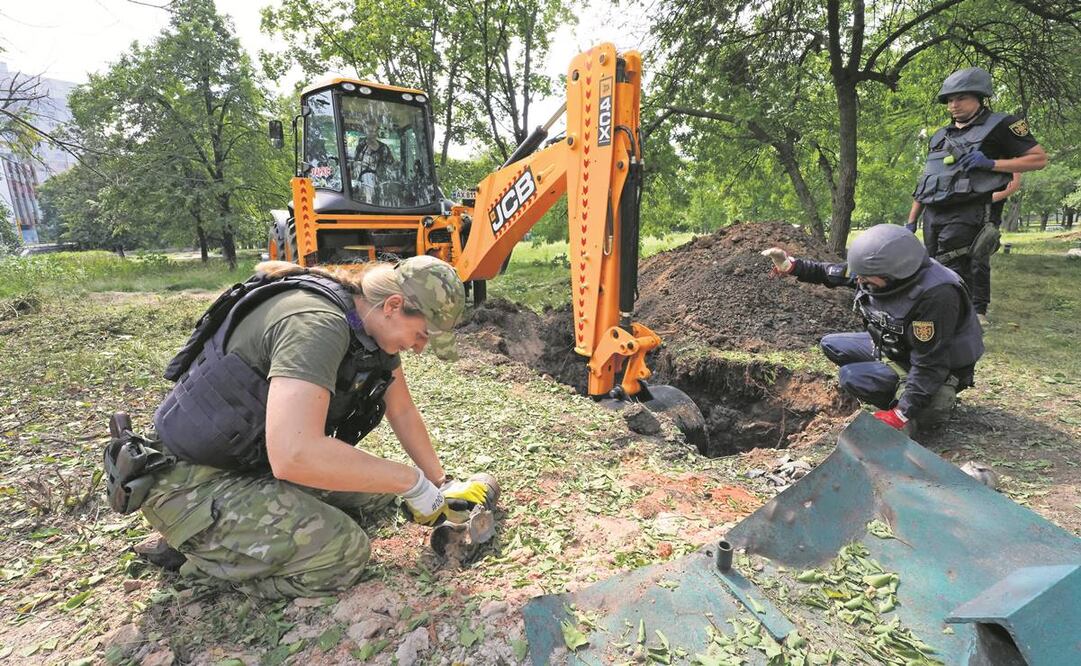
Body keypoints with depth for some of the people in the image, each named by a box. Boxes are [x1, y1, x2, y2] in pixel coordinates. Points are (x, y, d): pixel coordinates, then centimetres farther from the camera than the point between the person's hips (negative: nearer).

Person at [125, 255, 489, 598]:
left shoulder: (372, 321, -3)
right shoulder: (316, 323, -32)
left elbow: (402, 410, 7)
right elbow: (294, 455, -42)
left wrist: (442, 485, 8)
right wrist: (413, 482, -30)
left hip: (262, 458, 9)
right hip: (192, 479, -9)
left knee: (377, 487, 6)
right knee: (343, 550, -21)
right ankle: (198, 552, 1)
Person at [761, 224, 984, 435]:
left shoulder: (936, 296, -36)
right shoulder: (881, 269, -16)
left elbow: (929, 367, -32)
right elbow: (836, 274, 3)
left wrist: (900, 416, -31)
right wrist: (791, 265, -6)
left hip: (939, 373, -8)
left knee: (851, 376, -25)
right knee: (831, 345, 4)